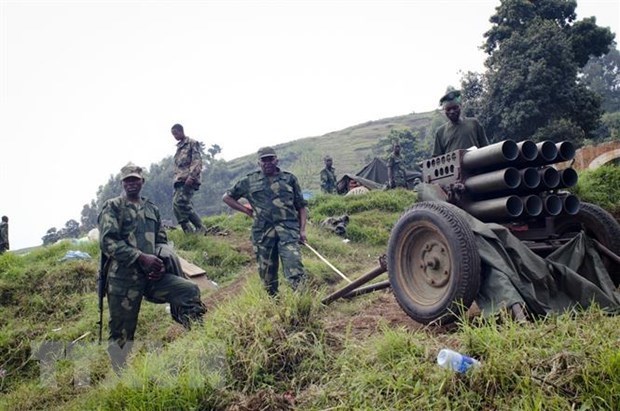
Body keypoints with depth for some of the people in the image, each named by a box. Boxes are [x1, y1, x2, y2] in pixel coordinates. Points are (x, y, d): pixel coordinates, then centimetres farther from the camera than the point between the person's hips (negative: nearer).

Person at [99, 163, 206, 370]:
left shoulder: (152, 209, 16)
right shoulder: (112, 207, 0)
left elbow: (162, 240, 19)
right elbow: (107, 241, -12)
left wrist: (160, 261, -3)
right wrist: (142, 257, -19)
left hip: (152, 275, 4)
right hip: (124, 279, -4)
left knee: (190, 290, -14)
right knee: (121, 334, 2)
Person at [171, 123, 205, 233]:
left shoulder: (192, 143, 1)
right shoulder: (179, 147, 25)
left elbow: (197, 161, -10)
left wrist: (191, 176, -21)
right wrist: (176, 178, 17)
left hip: (188, 180, -8)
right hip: (179, 181, 8)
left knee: (181, 203, -20)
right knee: (176, 205, 0)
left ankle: (199, 228, -12)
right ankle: (189, 231, 3)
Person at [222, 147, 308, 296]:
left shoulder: (289, 179, 12)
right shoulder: (249, 181, 13)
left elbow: (301, 206, 13)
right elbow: (227, 197, 21)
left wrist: (302, 229, 1)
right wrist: (247, 210, 11)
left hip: (288, 229, -1)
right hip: (263, 231, 2)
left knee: (294, 269, -17)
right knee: (267, 272, 7)